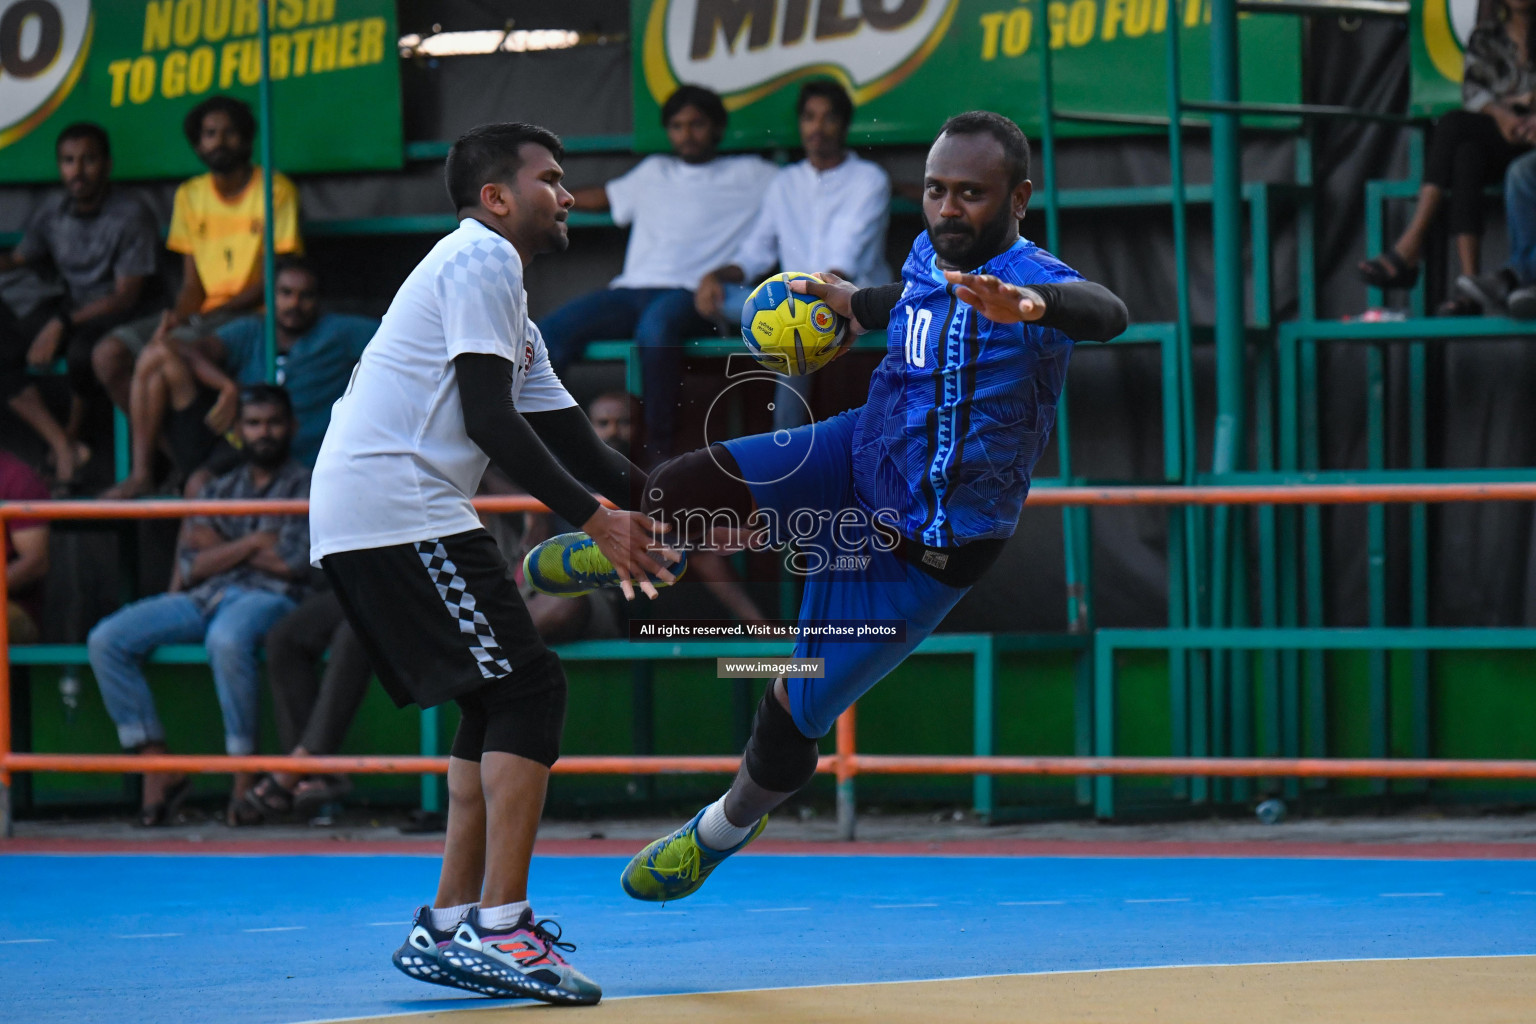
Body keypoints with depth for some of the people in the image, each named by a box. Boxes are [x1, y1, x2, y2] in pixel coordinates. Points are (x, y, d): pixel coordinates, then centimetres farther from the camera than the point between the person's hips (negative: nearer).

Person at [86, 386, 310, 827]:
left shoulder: (307, 487, 10)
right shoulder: (220, 490, 24)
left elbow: (295, 562, -5)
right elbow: (193, 566, 12)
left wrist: (221, 547, 5)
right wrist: (252, 544, -1)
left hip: (267, 597, -6)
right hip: (208, 597, 6)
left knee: (227, 638, -43)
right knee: (106, 640, -16)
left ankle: (244, 774, -32)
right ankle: (158, 769, -16)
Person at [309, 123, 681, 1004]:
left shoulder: (501, 292, 28)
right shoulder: (482, 260, -5)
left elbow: (577, 444, 26)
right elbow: (491, 422, -15)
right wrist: (594, 520, -14)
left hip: (356, 524, 10)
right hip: (398, 509, -10)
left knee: (496, 703, 16)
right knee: (528, 691, -12)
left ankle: (450, 929, 16)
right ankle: (501, 930, -17)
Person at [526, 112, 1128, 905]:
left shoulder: (1033, 280, -28)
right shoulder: (928, 256, -4)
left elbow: (1106, 313, -52)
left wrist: (1028, 304, -71)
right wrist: (858, 304, 37)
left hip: (920, 554, -5)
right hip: (862, 459, 6)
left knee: (793, 714, 2)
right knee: (682, 488, -15)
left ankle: (727, 829, 35)